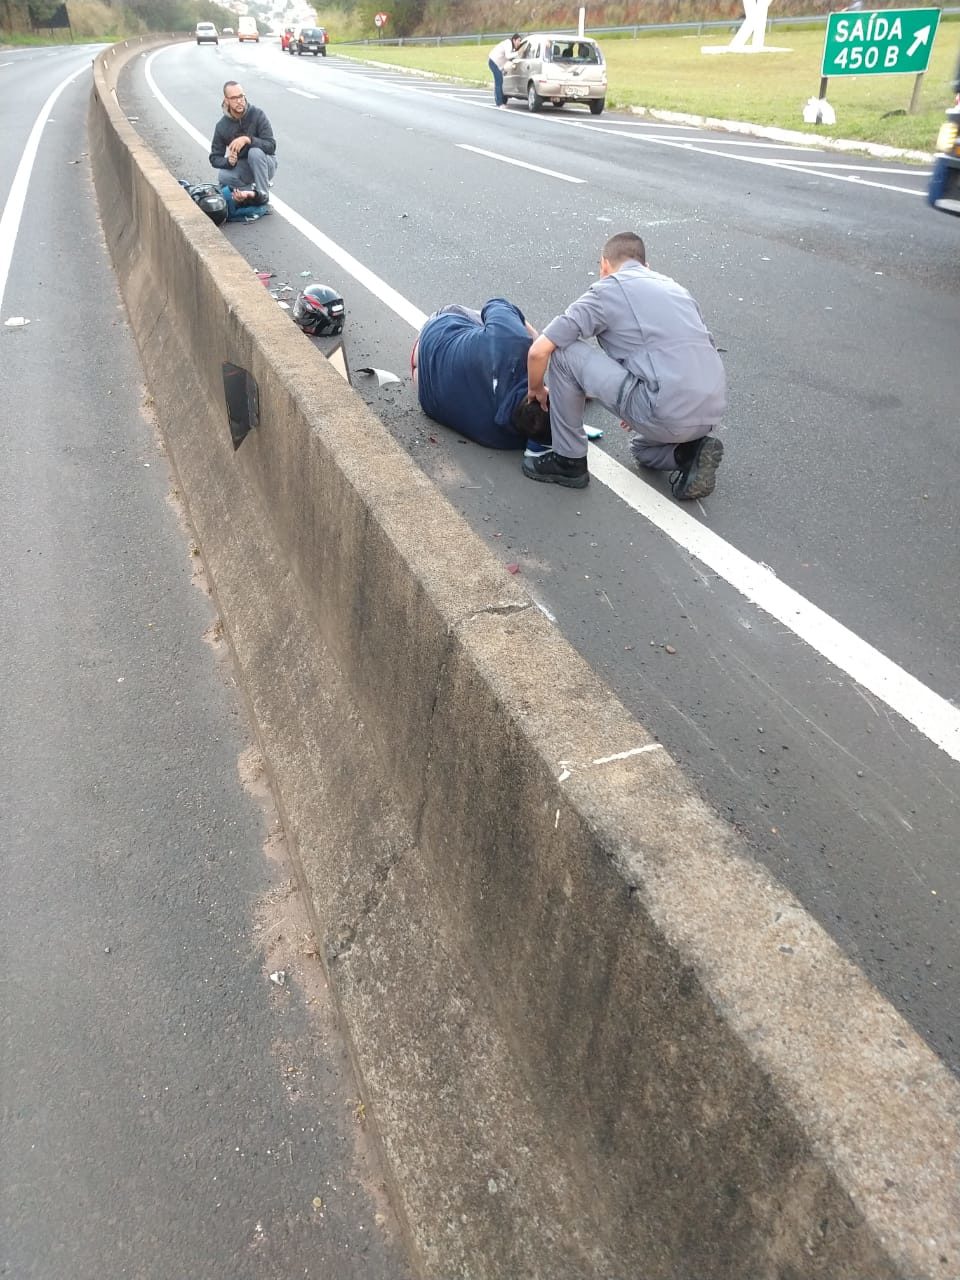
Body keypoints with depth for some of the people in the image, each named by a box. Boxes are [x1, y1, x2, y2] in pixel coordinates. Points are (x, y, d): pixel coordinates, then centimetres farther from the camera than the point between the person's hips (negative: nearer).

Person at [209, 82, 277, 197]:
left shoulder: (257, 114, -14)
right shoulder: (222, 125, -7)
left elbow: (271, 146, -21)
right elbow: (215, 158, -5)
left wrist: (248, 139, -36)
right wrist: (229, 161, -28)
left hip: (265, 164, -2)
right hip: (242, 166, 3)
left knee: (255, 152, -35)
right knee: (223, 176, -27)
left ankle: (263, 195, -22)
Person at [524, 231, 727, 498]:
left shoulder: (607, 289, 5)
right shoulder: (674, 286, 25)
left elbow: (539, 351, -1)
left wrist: (536, 389, 20)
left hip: (667, 412, -8)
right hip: (710, 413, 8)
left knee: (564, 352, 5)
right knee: (643, 449, 40)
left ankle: (569, 460, 14)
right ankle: (691, 452, 9)